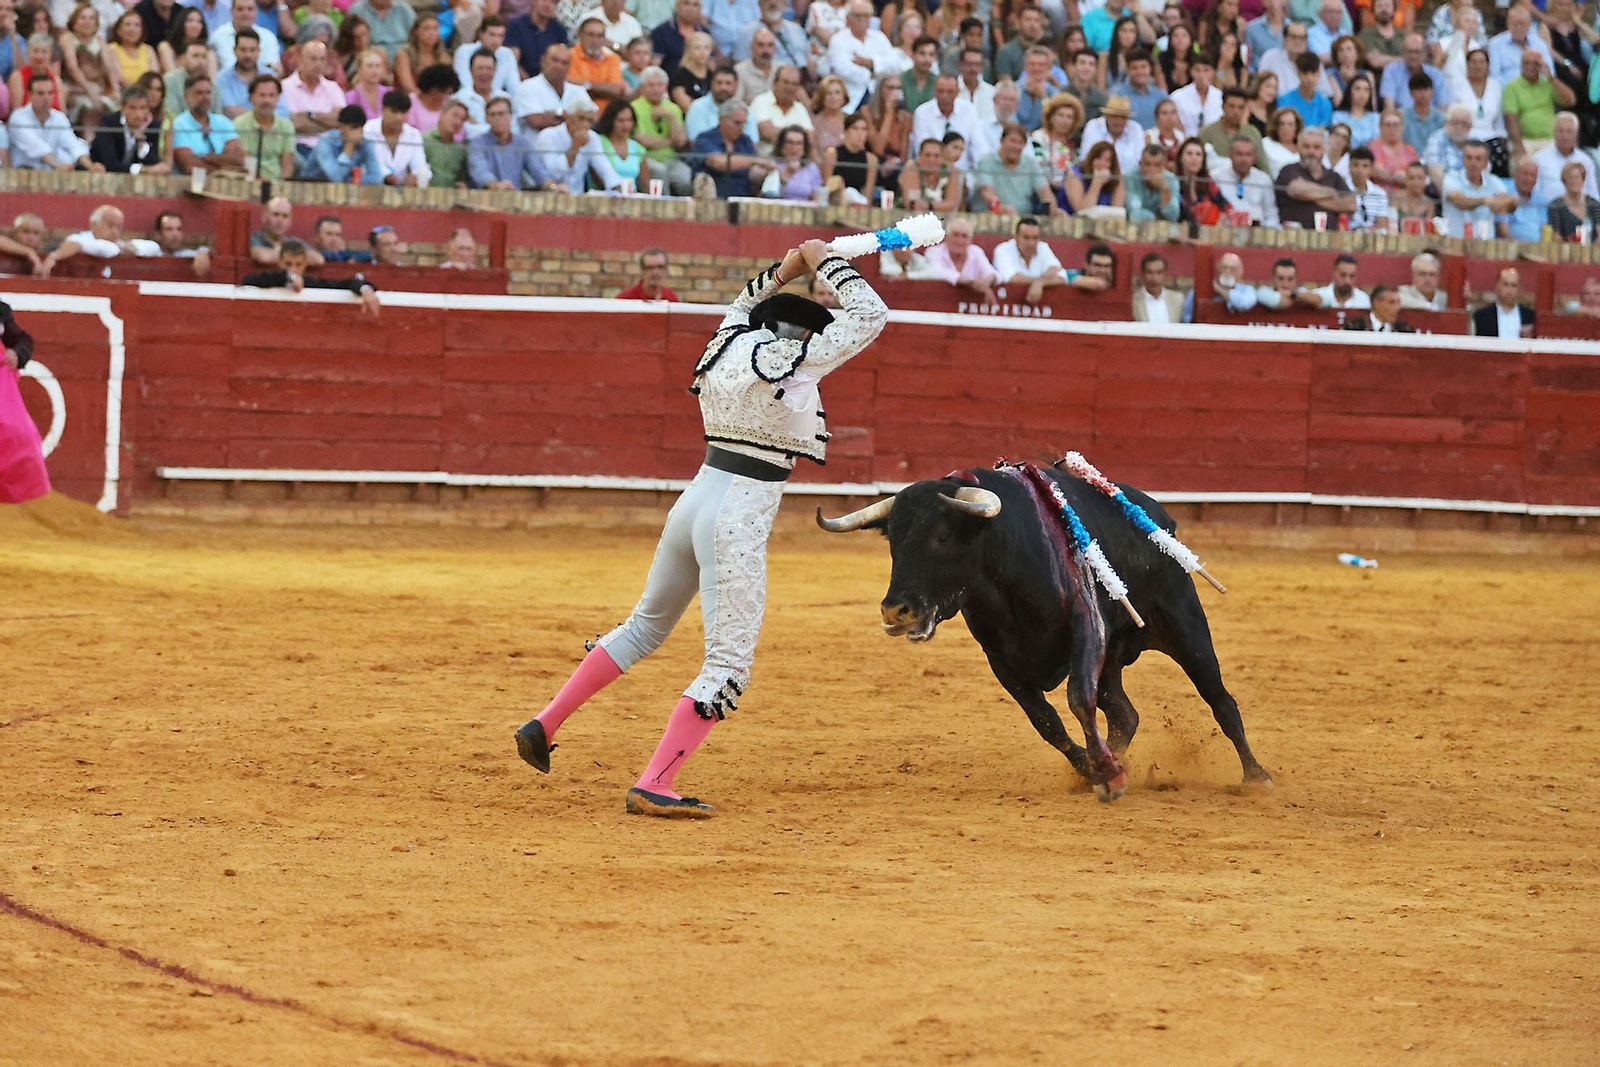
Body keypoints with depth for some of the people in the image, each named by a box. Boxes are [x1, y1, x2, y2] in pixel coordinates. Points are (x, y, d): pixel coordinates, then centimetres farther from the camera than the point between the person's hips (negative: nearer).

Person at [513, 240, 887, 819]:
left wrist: (786, 269, 22)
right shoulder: (789, 360, -13)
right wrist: (825, 263, 1)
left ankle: (544, 725, 27)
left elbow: (744, 306, 33)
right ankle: (653, 787, -11)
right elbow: (870, 315, -10)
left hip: (694, 503, 9)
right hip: (740, 519, -9)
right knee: (728, 662, -4)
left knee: (645, 625, 26)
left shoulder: (728, 344, 8)